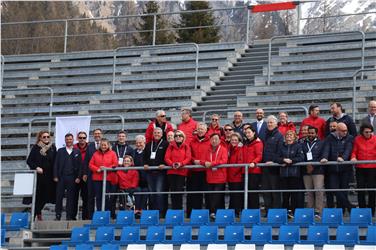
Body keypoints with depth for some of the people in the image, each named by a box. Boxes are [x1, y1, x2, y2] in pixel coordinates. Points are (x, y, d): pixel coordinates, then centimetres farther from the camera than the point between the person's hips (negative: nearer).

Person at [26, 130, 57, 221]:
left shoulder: (52, 148, 7)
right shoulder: (36, 148, 0)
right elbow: (29, 161, 1)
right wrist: (36, 168, -13)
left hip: (49, 176, 3)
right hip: (38, 175, -3)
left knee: (45, 196, 4)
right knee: (37, 196, -3)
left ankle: (38, 212, 24)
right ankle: (36, 214, 6)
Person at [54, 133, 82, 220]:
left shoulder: (77, 152, 8)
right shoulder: (60, 151, 9)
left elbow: (80, 165, 5)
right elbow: (56, 164, 7)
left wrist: (78, 177, -4)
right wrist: (55, 176, -2)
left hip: (72, 177, 0)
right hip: (61, 177, 1)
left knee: (70, 197, 1)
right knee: (59, 196, 0)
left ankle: (69, 216, 6)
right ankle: (58, 215, 6)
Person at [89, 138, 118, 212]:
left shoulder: (112, 153, 6)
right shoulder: (96, 154, 11)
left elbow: (115, 164, -2)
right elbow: (91, 164, 7)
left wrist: (106, 168, -14)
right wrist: (97, 169, -9)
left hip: (108, 178, -2)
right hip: (97, 178, 2)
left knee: (106, 196, -4)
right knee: (98, 197, 2)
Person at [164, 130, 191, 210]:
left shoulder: (186, 147, 9)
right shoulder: (171, 146, 11)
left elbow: (188, 158, -2)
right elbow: (166, 158, 2)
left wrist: (181, 164, -19)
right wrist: (172, 164, -17)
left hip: (182, 171, -1)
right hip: (171, 171, 2)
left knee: (179, 190, -8)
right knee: (173, 191, 0)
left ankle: (179, 209, -1)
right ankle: (174, 209, 6)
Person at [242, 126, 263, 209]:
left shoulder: (258, 143, -4)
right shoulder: (246, 143, 20)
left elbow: (259, 156, -13)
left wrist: (254, 163, -28)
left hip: (254, 170, -8)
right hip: (246, 170, 8)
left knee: (253, 190, -8)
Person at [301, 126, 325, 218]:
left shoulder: (321, 143, 6)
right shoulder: (303, 144, 14)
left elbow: (323, 157, -3)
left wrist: (313, 166, -10)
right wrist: (306, 166, -7)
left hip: (318, 171, -3)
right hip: (306, 172, 3)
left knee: (319, 191, -11)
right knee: (309, 192, 4)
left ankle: (318, 211, -10)